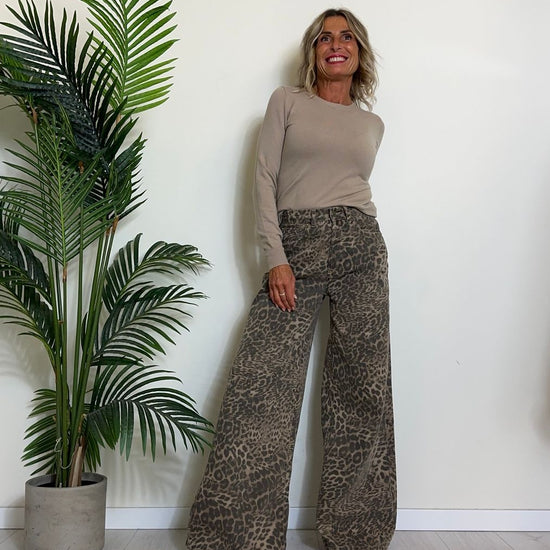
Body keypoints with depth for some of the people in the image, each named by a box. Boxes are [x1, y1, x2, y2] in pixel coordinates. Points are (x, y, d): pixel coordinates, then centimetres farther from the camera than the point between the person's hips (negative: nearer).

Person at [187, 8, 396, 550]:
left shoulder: (371, 124, 20)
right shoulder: (286, 101, 11)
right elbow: (264, 179, 1)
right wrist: (276, 258, -8)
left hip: (358, 245, 3)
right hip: (293, 246, -2)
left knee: (360, 387, 1)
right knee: (262, 384, -8)